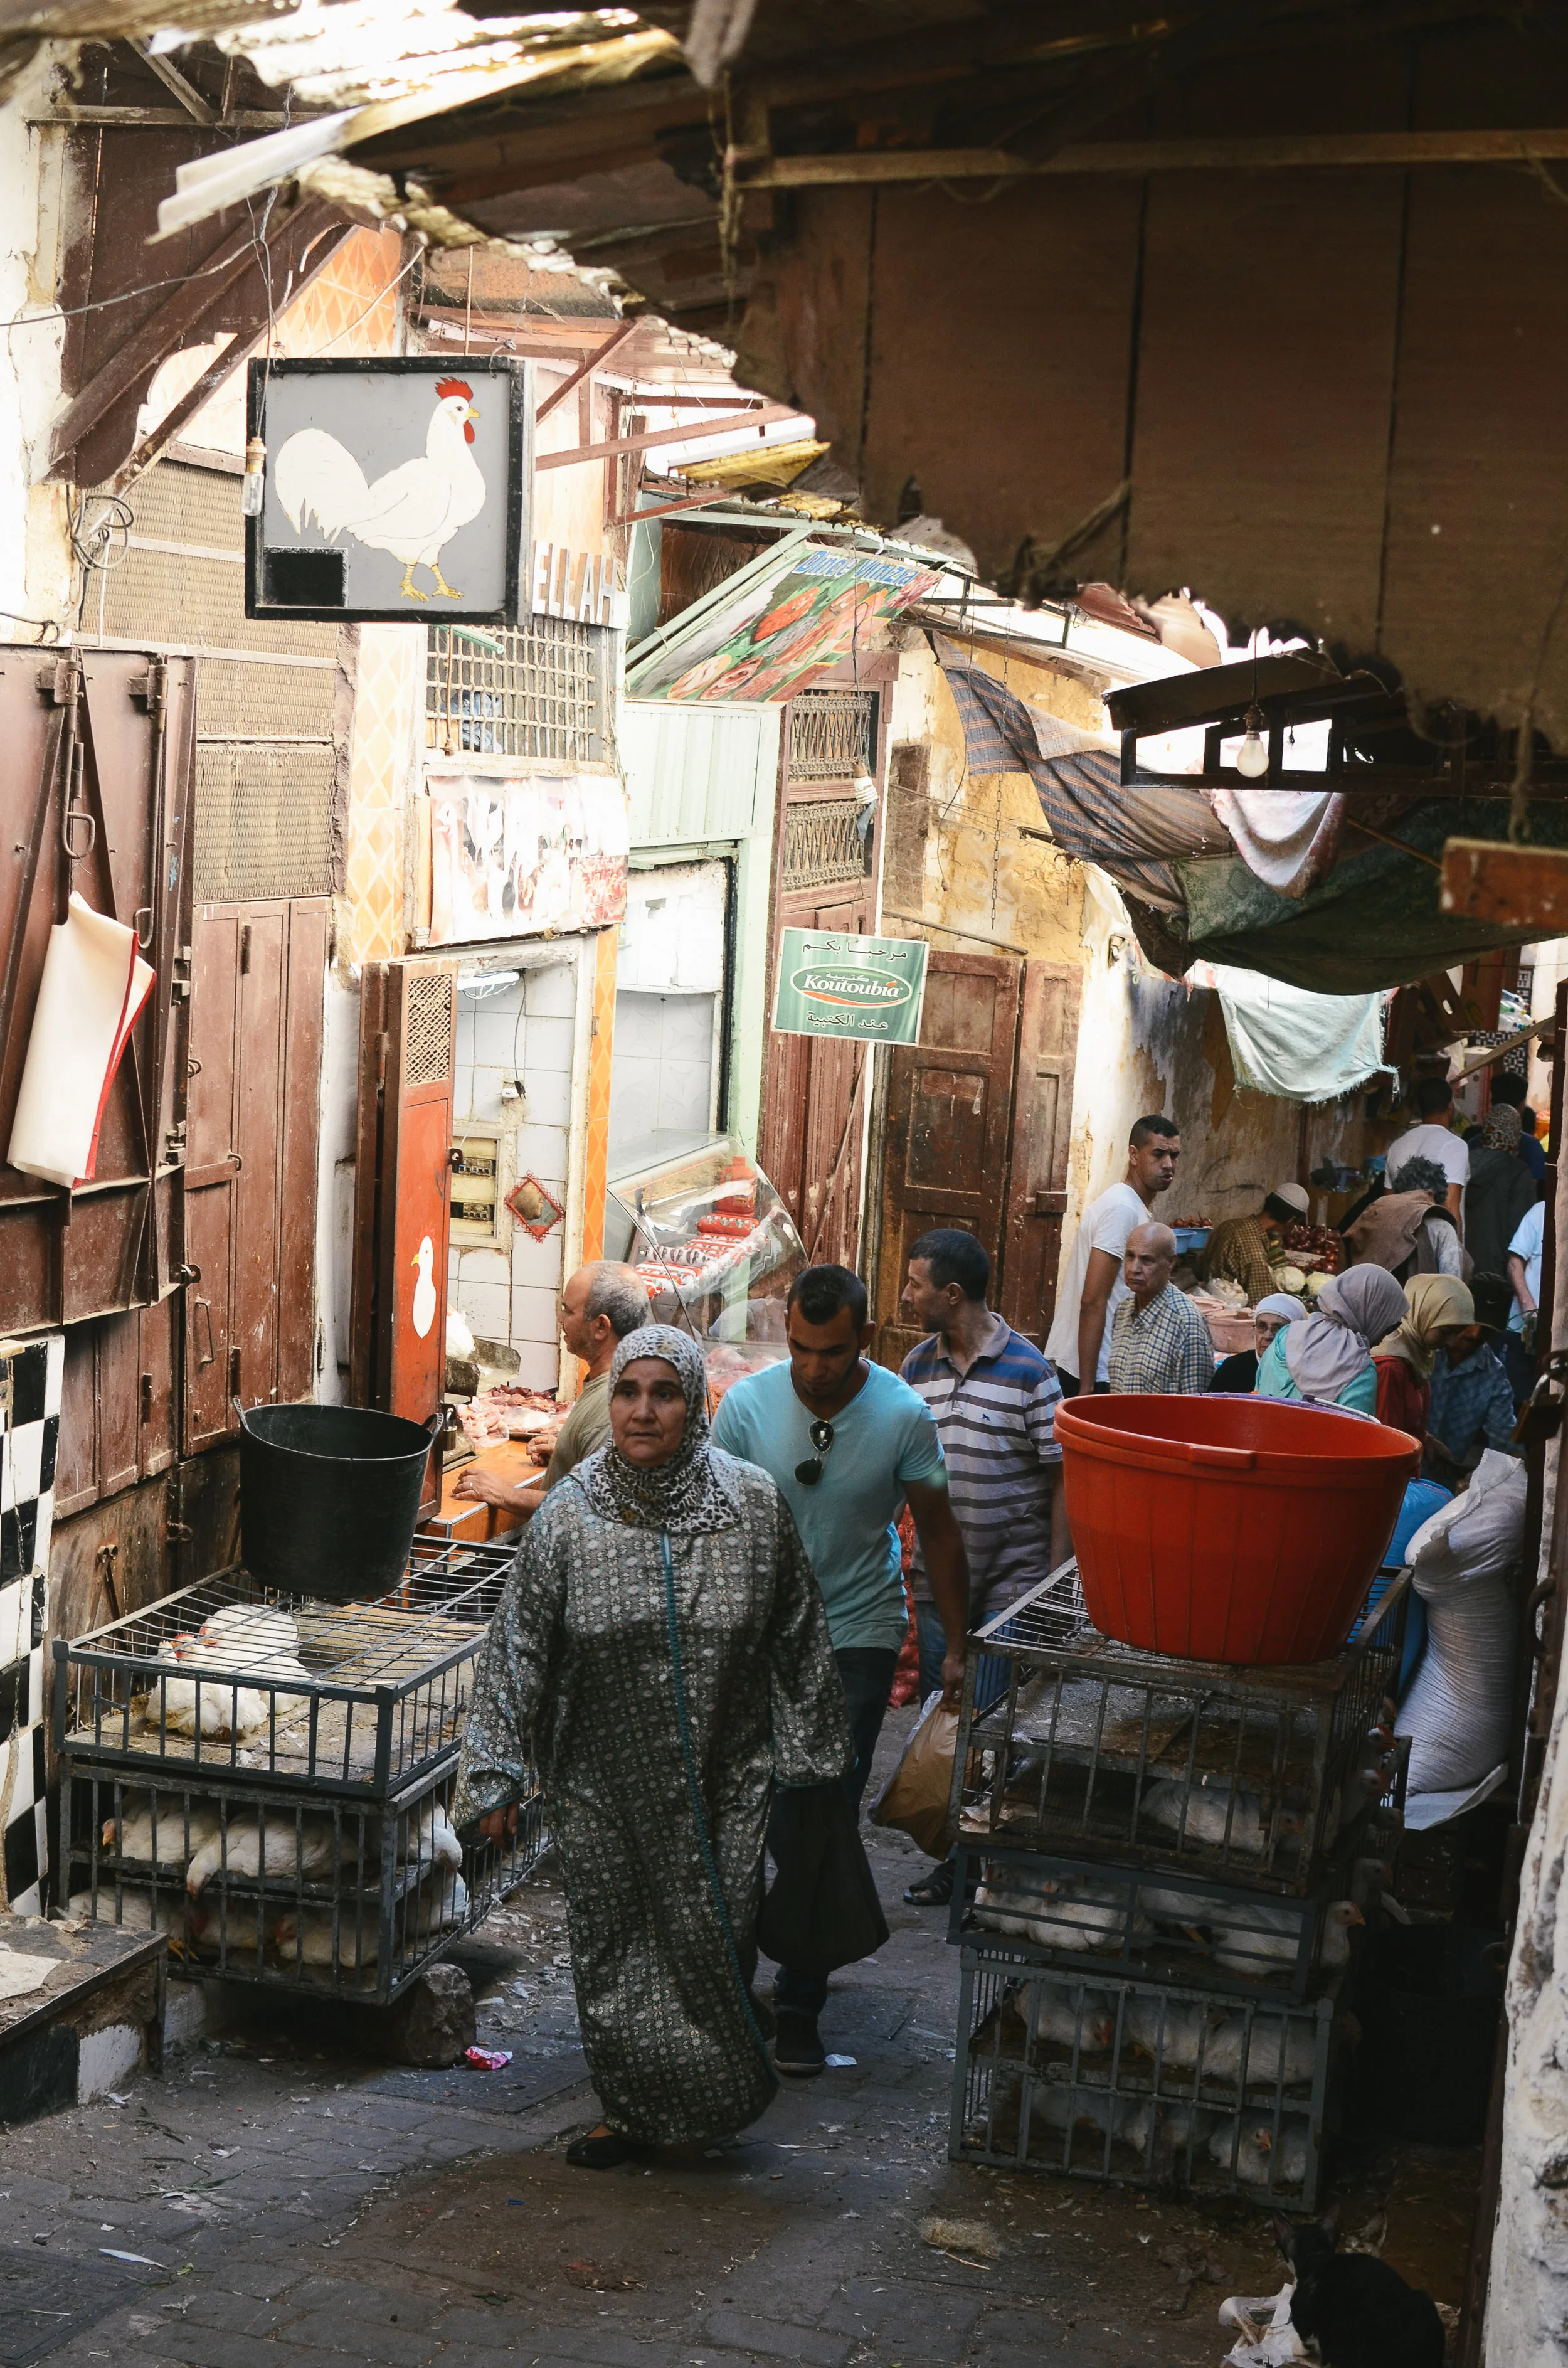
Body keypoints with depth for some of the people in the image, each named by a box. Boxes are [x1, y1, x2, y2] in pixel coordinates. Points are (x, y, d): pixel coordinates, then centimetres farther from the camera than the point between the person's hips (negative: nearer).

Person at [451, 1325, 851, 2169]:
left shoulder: (753, 1505, -6)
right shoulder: (567, 1515, -7)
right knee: (610, 1947, 9)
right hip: (601, 1784, 1)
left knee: (712, 1940, 3)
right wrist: (494, 1775, -4)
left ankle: (716, 2098, 27)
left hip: (718, 1782, -1)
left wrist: (807, 1752, 8)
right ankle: (632, 2109, 28)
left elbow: (798, 1638, 4)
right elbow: (518, 1649, -3)